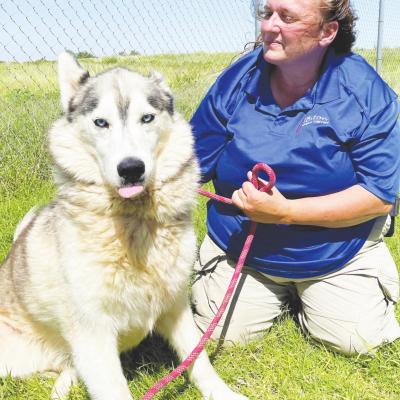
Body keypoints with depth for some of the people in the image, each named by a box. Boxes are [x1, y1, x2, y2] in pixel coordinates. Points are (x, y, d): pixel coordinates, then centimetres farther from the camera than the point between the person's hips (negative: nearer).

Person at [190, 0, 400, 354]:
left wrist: (286, 211, -27)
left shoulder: (366, 92, -17)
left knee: (356, 340, -12)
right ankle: (280, 291, 22)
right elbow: (191, 165, -5)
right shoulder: (236, 81, -10)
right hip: (240, 244, 2)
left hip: (336, 253, -1)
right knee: (222, 333, -8)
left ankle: (308, 293, 21)